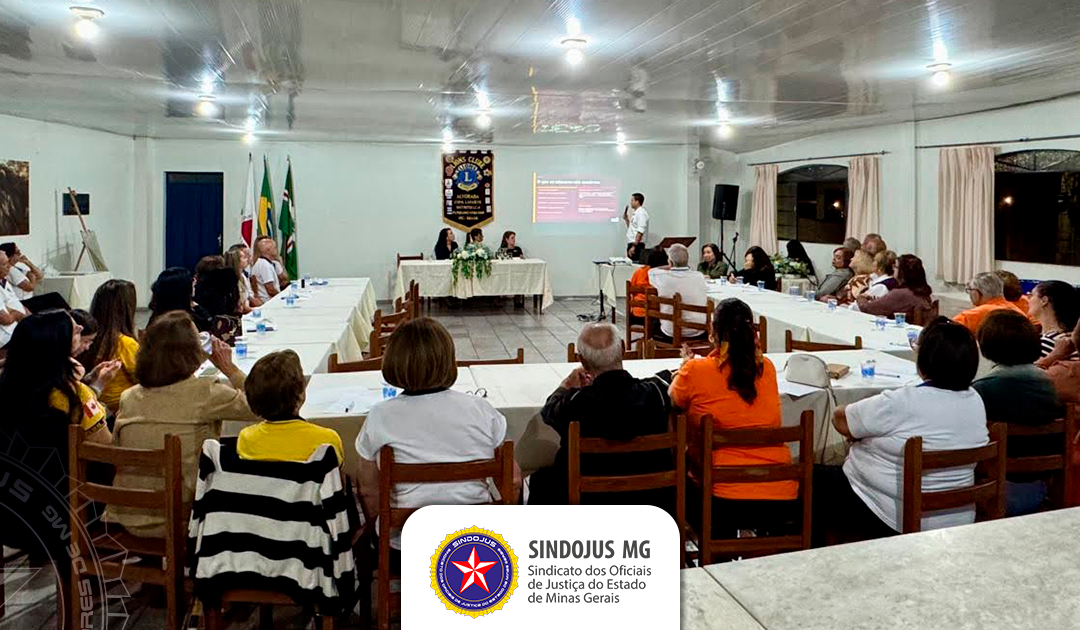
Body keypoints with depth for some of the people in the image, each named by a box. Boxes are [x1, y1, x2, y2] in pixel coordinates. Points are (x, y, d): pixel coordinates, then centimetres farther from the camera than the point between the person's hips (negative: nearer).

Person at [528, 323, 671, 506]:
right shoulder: (655, 391, -19)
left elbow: (548, 413, -2)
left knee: (541, 478, 24)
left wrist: (566, 387, 18)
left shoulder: (577, 403, -26)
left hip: (590, 498, -3)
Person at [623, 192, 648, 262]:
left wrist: (634, 246, -24)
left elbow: (640, 232, -20)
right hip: (632, 244, 10)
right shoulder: (636, 213, 18)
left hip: (636, 245, -10)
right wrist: (626, 219, 15)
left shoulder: (641, 213, -12)